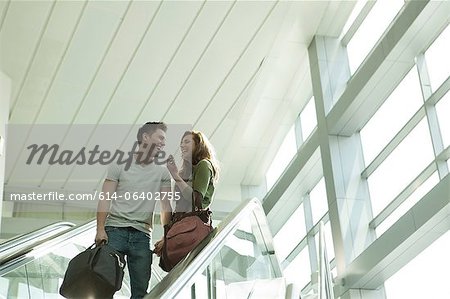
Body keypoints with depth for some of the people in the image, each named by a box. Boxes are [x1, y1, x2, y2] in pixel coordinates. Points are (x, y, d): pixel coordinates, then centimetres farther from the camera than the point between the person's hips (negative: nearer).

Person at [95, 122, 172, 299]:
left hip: (142, 234, 3)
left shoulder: (162, 172, 13)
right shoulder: (120, 165, 5)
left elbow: (166, 207, 10)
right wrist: (100, 229, -11)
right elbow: (105, 199, 1)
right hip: (115, 229, -3)